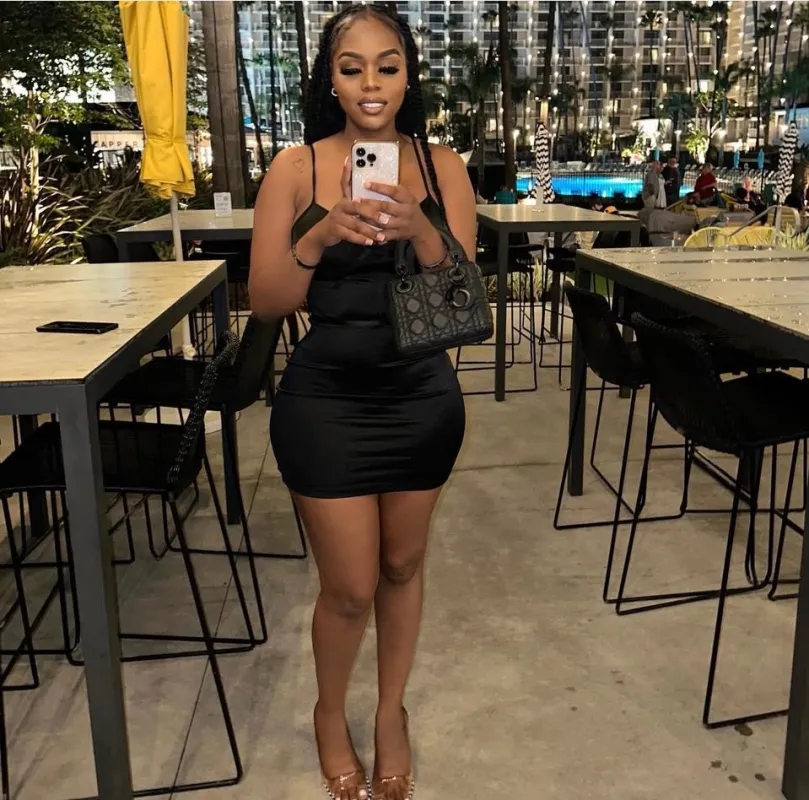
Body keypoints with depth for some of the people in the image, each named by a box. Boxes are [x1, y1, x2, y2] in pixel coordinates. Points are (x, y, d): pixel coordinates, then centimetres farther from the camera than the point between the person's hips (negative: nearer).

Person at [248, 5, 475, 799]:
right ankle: (330, 713, 37)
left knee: (402, 566, 17)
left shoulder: (441, 164, 0)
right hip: (326, 399, -2)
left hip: (422, 396, 2)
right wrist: (320, 237, -25)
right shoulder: (296, 167, -5)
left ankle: (392, 711, 42)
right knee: (351, 586, 6)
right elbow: (265, 300, -7)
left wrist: (419, 231, -23)